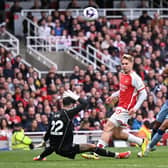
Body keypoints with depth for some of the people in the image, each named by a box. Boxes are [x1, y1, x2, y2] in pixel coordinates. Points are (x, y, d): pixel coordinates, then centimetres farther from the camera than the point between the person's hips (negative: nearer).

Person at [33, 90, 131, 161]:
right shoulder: (68, 113, -12)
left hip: (55, 148, 8)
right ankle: (117, 155, -17)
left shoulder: (56, 115, 8)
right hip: (65, 149, -8)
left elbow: (49, 130, 22)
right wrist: (75, 96, 2)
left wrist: (44, 141, 38)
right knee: (92, 147, -12)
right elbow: (84, 103, -12)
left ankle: (40, 157, 61)